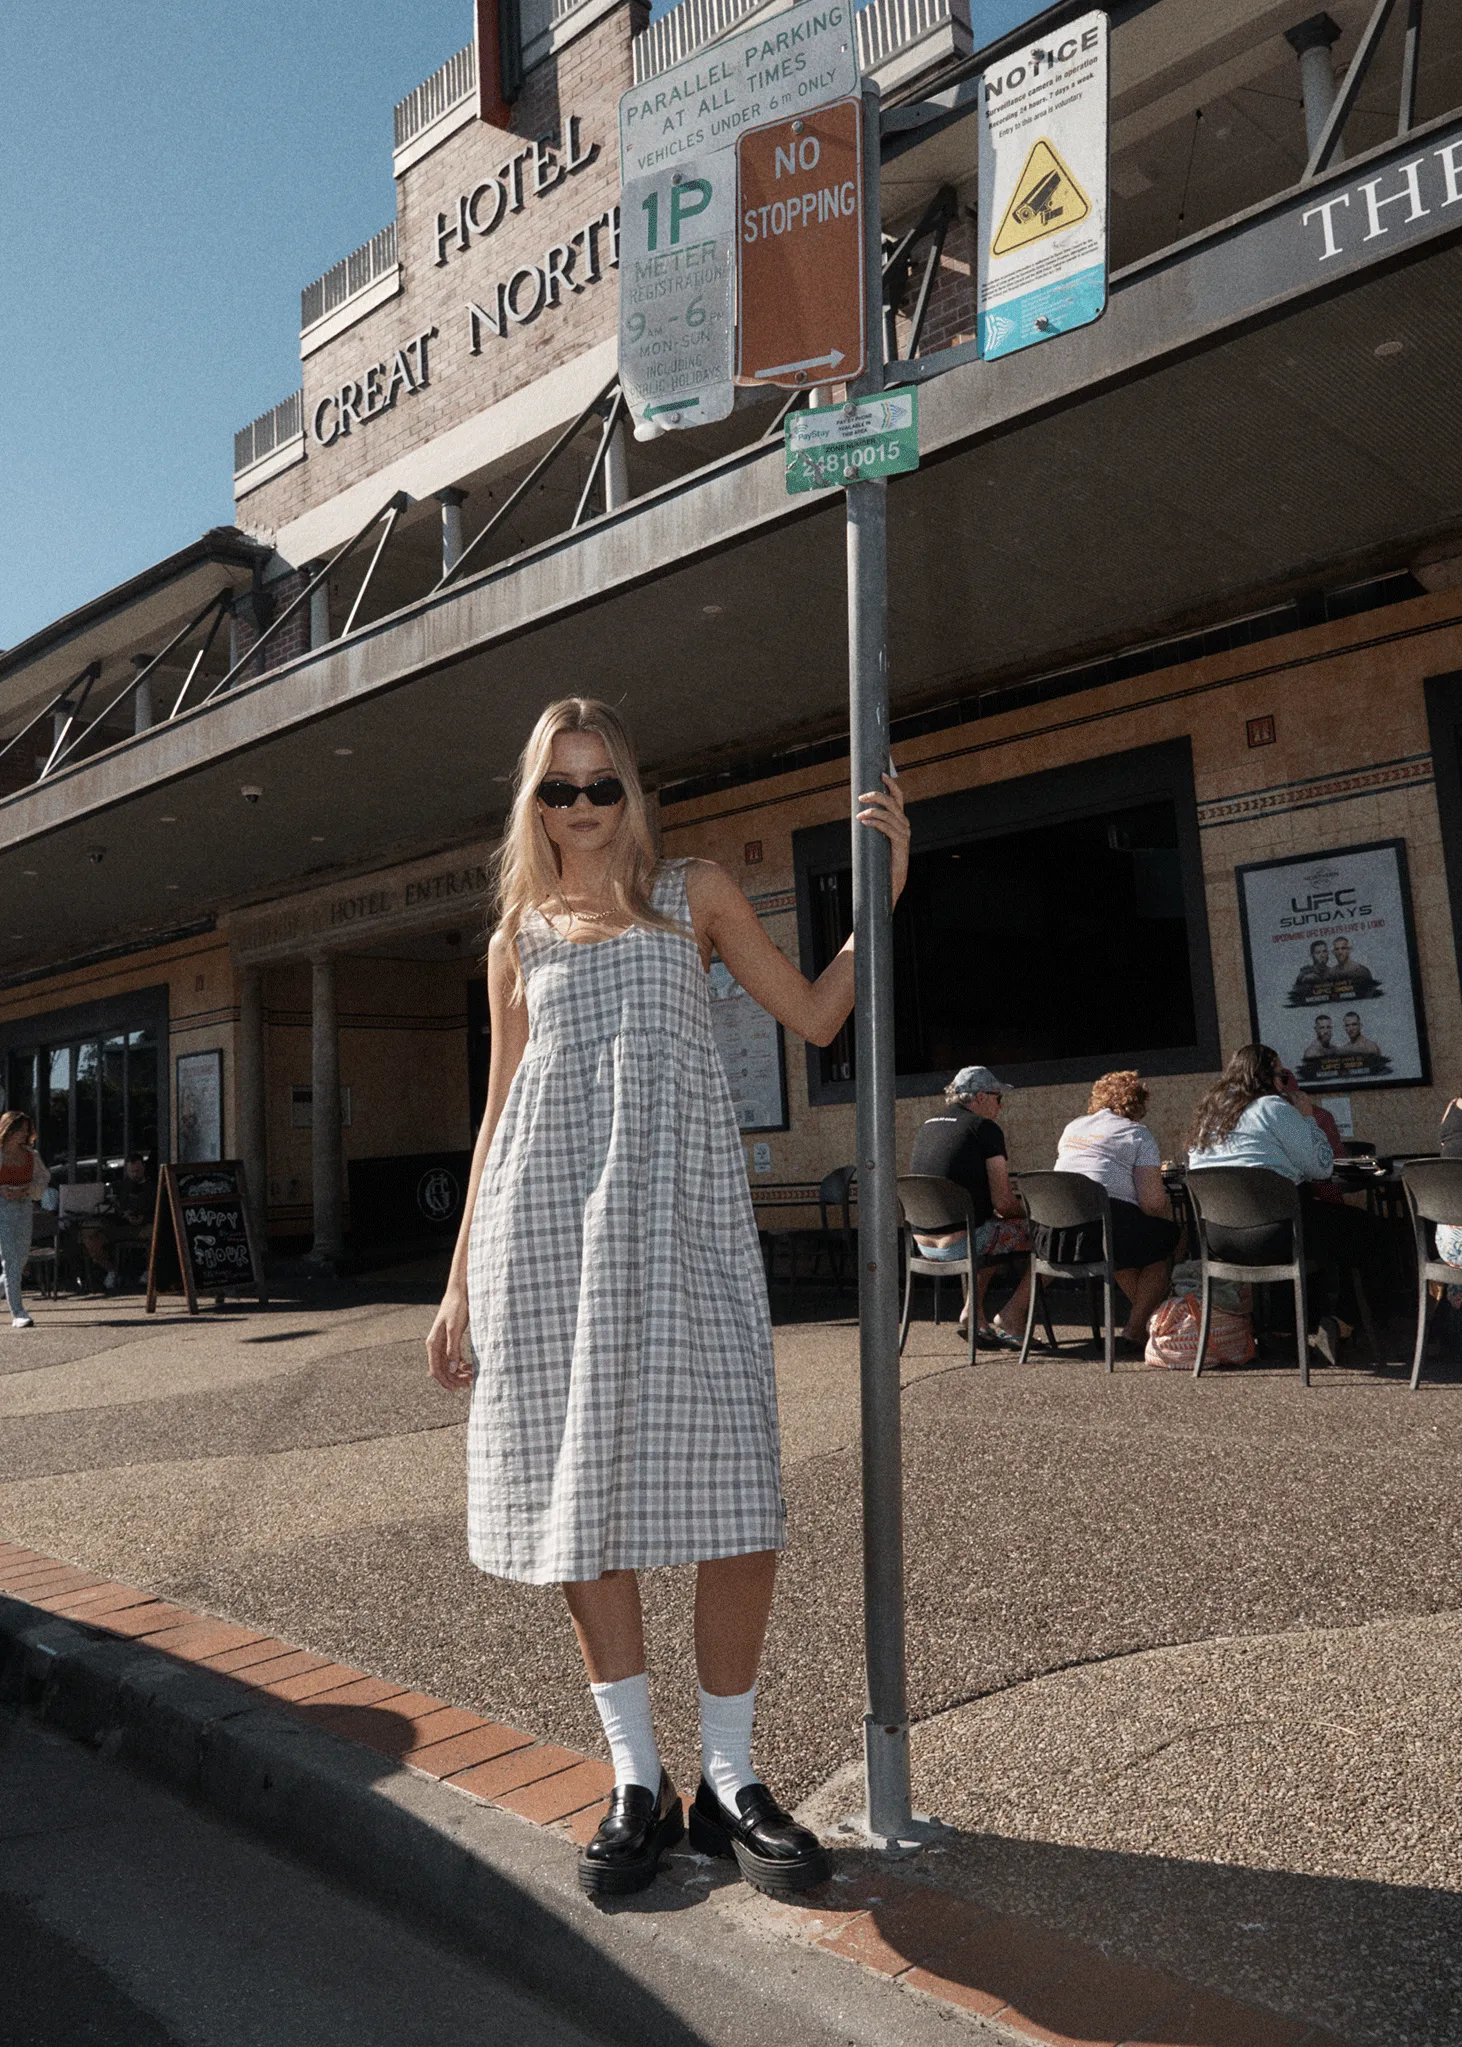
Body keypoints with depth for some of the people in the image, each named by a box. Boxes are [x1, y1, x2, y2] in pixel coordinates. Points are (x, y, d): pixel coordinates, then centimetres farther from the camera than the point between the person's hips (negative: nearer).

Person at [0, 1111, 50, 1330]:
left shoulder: (31, 1155, 9)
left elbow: (43, 1178, 20)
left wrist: (28, 1189, 1)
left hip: (24, 1208, 5)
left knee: (21, 1257, 7)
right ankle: (18, 1313, -11)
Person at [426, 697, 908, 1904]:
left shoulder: (693, 892, 14)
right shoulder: (520, 934, 18)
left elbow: (816, 1017, 11)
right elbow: (500, 1113, 17)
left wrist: (884, 888, 2)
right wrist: (461, 1279, 13)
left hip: (682, 1206, -1)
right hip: (548, 1216, 2)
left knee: (732, 1483, -9)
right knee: (580, 1486, 1)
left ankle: (728, 1779, 10)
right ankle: (637, 1780, 16)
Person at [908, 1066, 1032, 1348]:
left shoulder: (928, 1125, 16)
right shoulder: (984, 1128, -7)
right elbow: (1003, 1201, -11)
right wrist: (1025, 1213, 11)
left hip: (923, 1244, 8)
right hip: (959, 1243, -8)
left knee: (991, 1232, 35)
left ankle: (973, 1314, 26)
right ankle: (1009, 1318, 3)